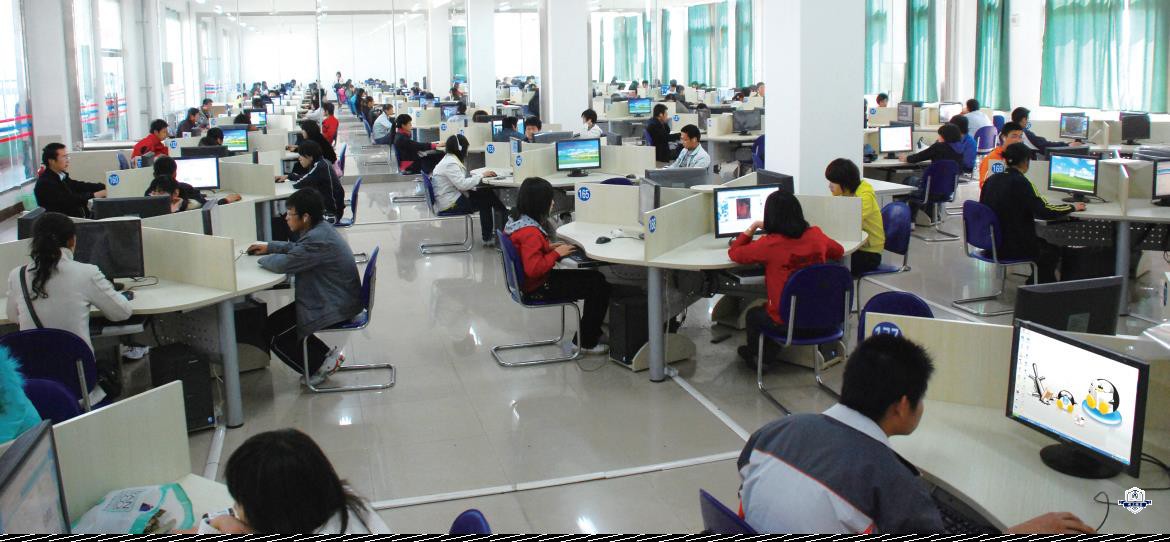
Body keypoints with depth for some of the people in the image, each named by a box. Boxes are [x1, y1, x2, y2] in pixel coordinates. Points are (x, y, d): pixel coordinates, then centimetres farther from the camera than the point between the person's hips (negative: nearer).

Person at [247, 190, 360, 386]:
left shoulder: (317, 239, -27)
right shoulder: (320, 228, 6)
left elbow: (283, 264, -26)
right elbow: (297, 248, 27)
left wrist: (263, 259, -5)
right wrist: (269, 247, 16)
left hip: (336, 308, -10)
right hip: (337, 299, 10)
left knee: (274, 335, -4)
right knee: (275, 322, 14)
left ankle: (319, 367, 8)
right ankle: (326, 356, 15)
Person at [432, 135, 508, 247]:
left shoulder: (450, 160, 12)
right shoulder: (450, 164, -20)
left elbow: (462, 181, 13)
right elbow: (462, 184, -28)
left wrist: (481, 177, -1)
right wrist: (481, 176, -18)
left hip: (453, 197, 10)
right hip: (450, 204, -10)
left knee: (486, 193, 3)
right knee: (486, 200, -9)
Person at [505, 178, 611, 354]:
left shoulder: (515, 220, 4)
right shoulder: (530, 232, -27)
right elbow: (534, 268, -31)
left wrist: (548, 247, 6)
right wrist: (556, 253, -20)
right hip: (538, 288, -10)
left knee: (595, 277, 14)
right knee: (600, 286, -6)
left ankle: (591, 330, 21)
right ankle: (587, 343, 4)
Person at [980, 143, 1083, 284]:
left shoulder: (992, 179, 2)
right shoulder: (1020, 182, -18)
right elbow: (1044, 211, -19)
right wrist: (1072, 207, -3)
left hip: (991, 243, 7)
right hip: (1012, 247, -7)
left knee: (1042, 243, 30)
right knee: (1053, 251, 22)